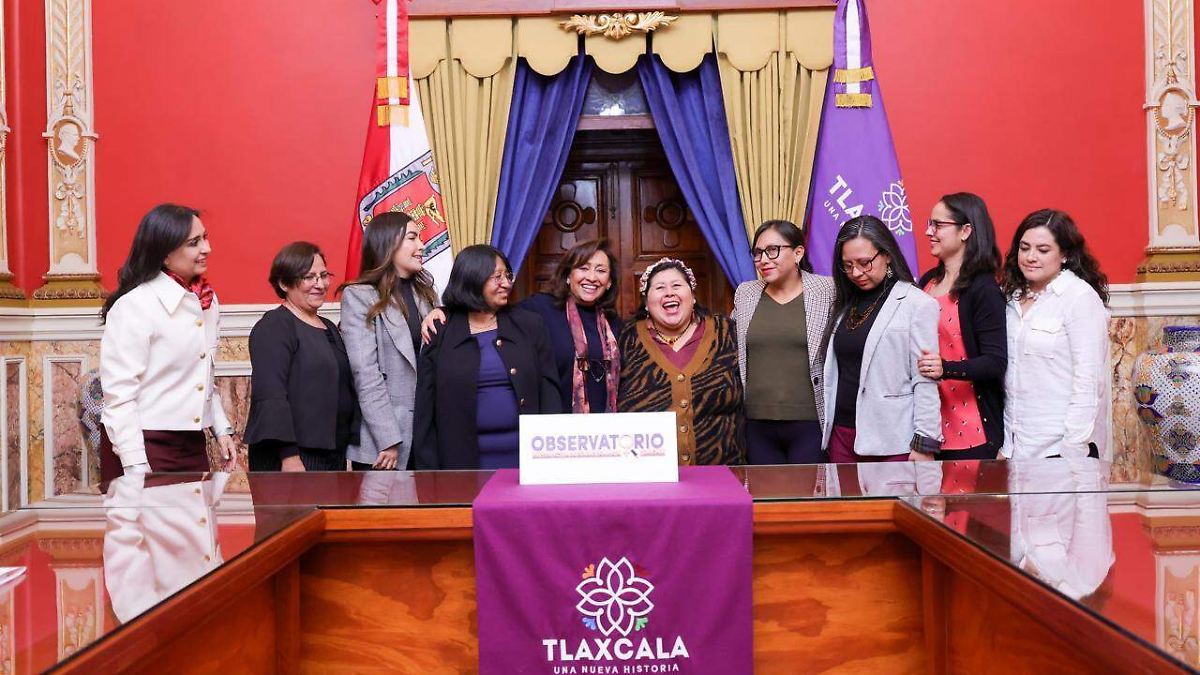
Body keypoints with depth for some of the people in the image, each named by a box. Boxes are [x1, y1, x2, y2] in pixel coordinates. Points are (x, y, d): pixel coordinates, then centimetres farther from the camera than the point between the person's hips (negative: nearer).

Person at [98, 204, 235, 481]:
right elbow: (118, 393, -15)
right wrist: (136, 468, -18)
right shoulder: (134, 305, -13)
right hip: (145, 447, -6)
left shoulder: (206, 300, 8)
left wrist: (222, 429, 11)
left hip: (192, 445, 6)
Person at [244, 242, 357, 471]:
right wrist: (289, 457, -22)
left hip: (333, 455, 8)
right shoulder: (274, 327, -7)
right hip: (293, 457, -8)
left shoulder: (328, 328, 18)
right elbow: (270, 395, -17)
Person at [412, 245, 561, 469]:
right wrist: (429, 473, -3)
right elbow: (425, 407, 2)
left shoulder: (530, 325, 7)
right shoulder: (439, 334, 2)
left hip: (524, 459, 1)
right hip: (464, 460, -1)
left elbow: (548, 389, 5)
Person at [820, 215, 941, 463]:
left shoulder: (918, 305, -5)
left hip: (893, 443, -5)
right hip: (841, 434, 5)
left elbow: (925, 383, -9)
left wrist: (924, 445, -12)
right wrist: (828, 430, 11)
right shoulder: (846, 304, 14)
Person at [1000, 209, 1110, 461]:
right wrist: (1006, 445, 8)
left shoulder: (1081, 297, -10)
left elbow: (1087, 383, -13)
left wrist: (1073, 451, -16)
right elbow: (1010, 379, 10)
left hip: (1060, 447, -5)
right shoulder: (1015, 297, 9)